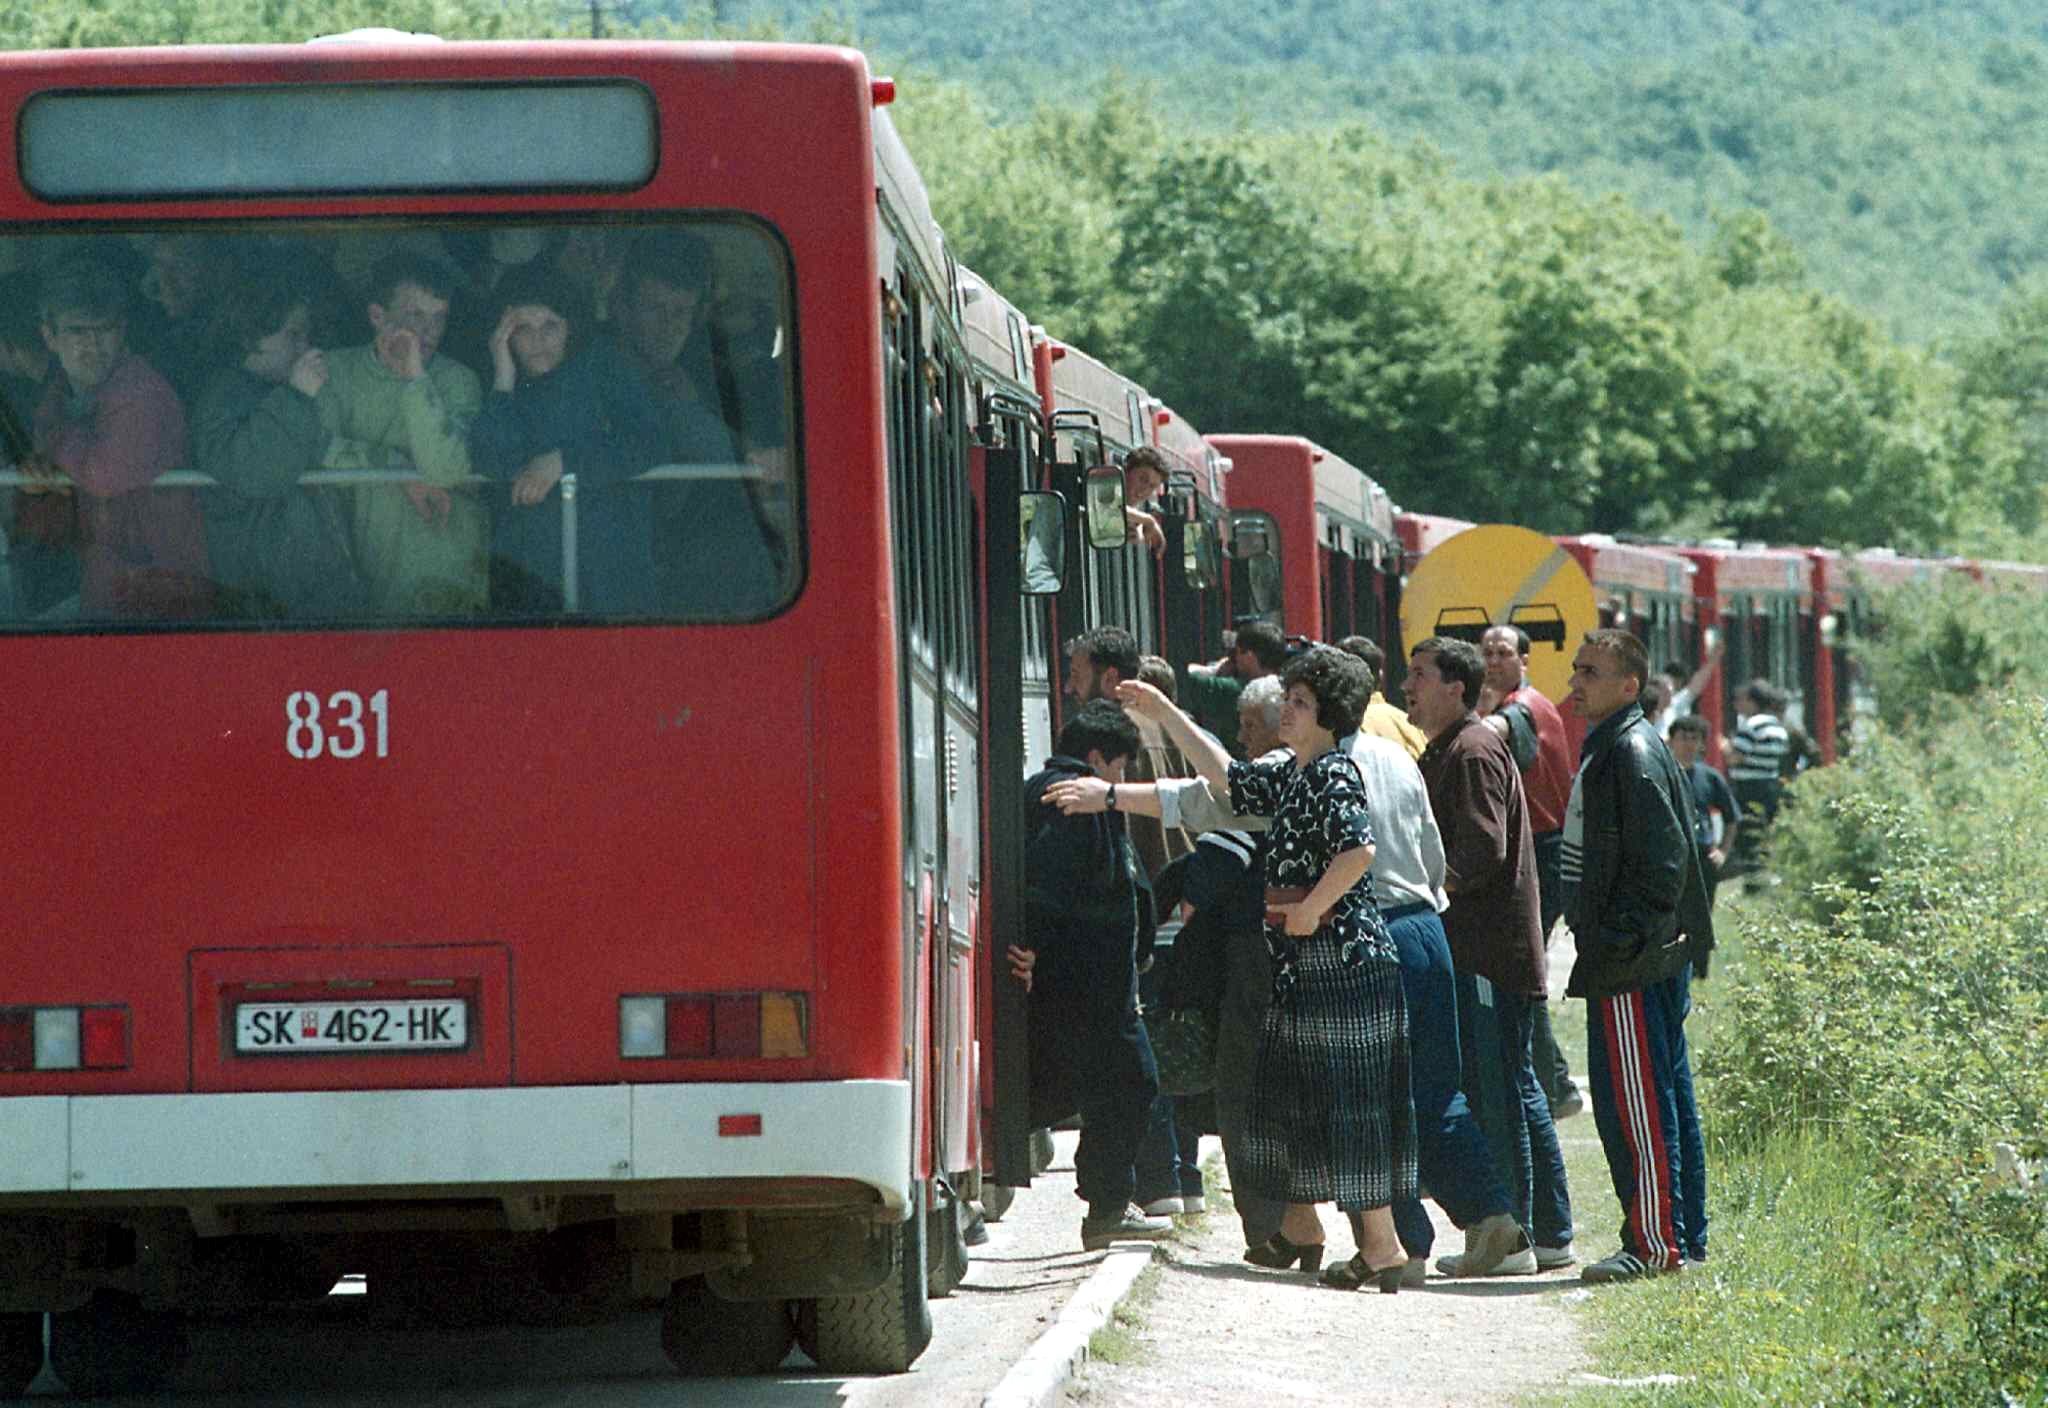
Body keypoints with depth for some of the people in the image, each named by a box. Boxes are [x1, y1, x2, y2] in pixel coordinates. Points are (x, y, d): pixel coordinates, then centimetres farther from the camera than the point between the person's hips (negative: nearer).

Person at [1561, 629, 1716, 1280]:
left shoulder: (1632, 751, -14)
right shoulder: (1611, 747, 17)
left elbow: (1661, 859, -20)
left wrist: (1621, 944, -21)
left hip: (1632, 962, -11)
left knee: (1635, 1101, -8)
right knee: (1665, 1095, 13)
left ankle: (1656, 1244, -6)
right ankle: (1684, 1237, 18)